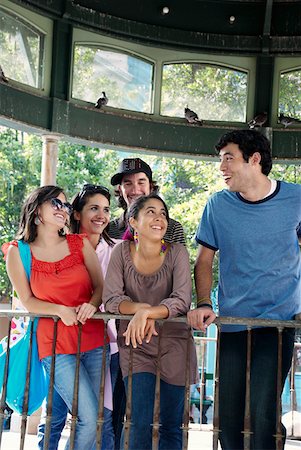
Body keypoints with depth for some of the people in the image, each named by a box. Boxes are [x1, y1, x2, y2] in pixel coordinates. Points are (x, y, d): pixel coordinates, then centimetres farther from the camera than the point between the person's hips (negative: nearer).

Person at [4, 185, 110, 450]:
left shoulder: (80, 244, 6)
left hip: (94, 340, 3)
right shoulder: (18, 252, 0)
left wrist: (91, 304, -14)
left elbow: (100, 286, 7)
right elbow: (27, 301, 1)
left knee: (101, 417, 3)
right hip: (55, 346, -3)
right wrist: (60, 310, -15)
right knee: (89, 419, -12)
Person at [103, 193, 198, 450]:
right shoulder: (122, 252, -2)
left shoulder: (177, 253, -6)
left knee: (171, 427, 6)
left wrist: (147, 312, -31)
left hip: (173, 345, 0)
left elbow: (182, 301, -16)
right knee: (141, 424, -6)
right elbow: (111, 299, -7)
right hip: (135, 346, 0)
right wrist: (140, 308, -24)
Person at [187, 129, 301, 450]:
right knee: (228, 414, 7)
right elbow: (204, 260, 9)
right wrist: (203, 305, -6)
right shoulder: (218, 205, 1)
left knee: (262, 412, -13)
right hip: (231, 323, 3)